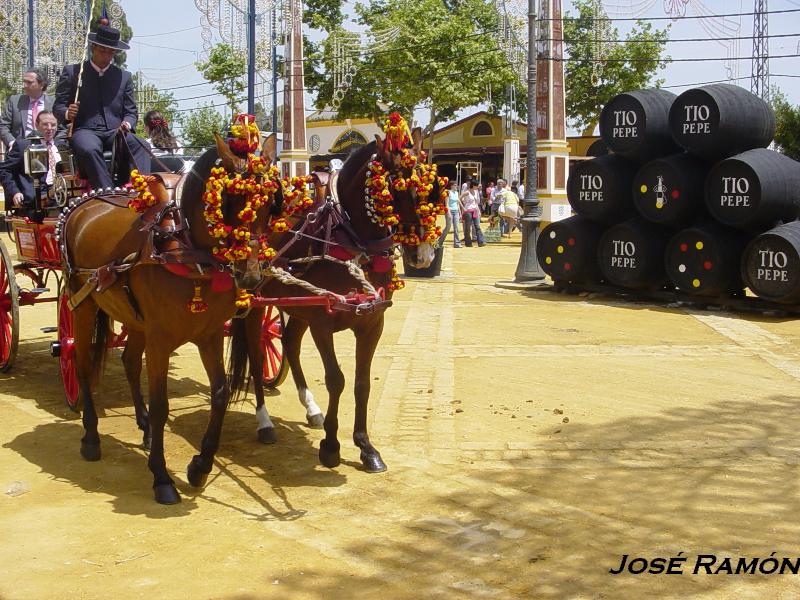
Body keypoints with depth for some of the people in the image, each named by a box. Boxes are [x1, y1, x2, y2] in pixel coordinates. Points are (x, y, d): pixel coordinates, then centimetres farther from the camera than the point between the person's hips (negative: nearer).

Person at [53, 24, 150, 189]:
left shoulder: (124, 76, 19)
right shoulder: (72, 72, 12)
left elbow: (131, 112, 18)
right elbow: (58, 106, 11)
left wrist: (127, 124, -7)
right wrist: (67, 113, -14)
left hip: (115, 132, 2)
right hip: (85, 131, -2)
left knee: (140, 146, -30)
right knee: (90, 149, -38)